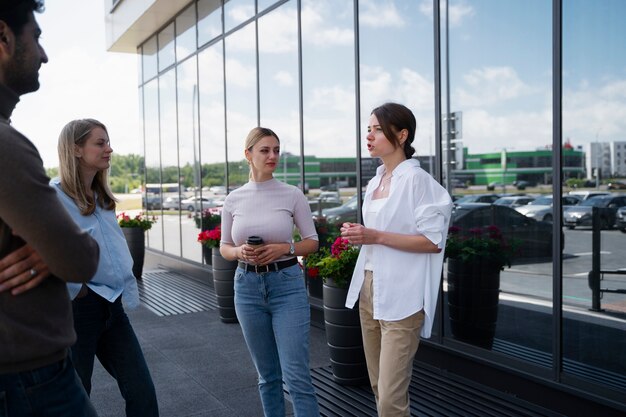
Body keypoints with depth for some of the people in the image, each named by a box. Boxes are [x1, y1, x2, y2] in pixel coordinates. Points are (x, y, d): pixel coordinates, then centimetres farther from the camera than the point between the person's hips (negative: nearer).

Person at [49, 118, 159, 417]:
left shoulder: (102, 198, 12)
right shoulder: (54, 195, -15)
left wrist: (127, 290, 12)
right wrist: (75, 289, -18)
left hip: (112, 305, 7)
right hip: (77, 308, -7)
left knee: (142, 393, 7)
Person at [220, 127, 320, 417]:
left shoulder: (293, 195, -5)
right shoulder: (233, 199, 2)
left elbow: (312, 242, 1)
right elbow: (224, 247, 10)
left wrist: (285, 248, -17)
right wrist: (239, 252, -12)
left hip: (287, 285, -2)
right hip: (248, 286, 3)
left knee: (296, 376, -5)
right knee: (267, 375, 14)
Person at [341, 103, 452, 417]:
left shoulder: (416, 180, -11)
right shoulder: (376, 182, 13)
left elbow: (434, 241, -15)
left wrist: (376, 237, -20)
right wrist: (358, 234, 5)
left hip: (400, 297, -8)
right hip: (369, 289, 8)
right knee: (379, 387, 15)